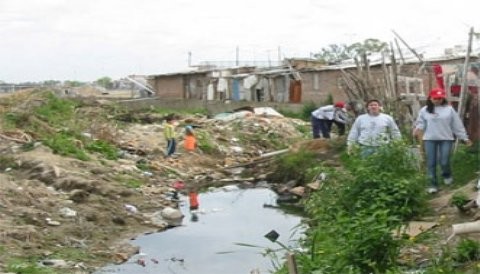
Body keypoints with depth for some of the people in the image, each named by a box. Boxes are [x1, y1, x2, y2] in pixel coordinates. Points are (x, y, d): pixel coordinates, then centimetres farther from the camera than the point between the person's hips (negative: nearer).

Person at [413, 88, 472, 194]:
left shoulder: (449, 109, 2)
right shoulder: (424, 110, 4)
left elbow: (457, 124, 4)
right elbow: (421, 122, 7)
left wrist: (464, 137, 7)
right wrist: (417, 129, -17)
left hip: (446, 139, -1)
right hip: (429, 139, 1)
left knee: (444, 162, -3)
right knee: (431, 163, 1)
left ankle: (447, 175, 30)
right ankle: (433, 185, 11)